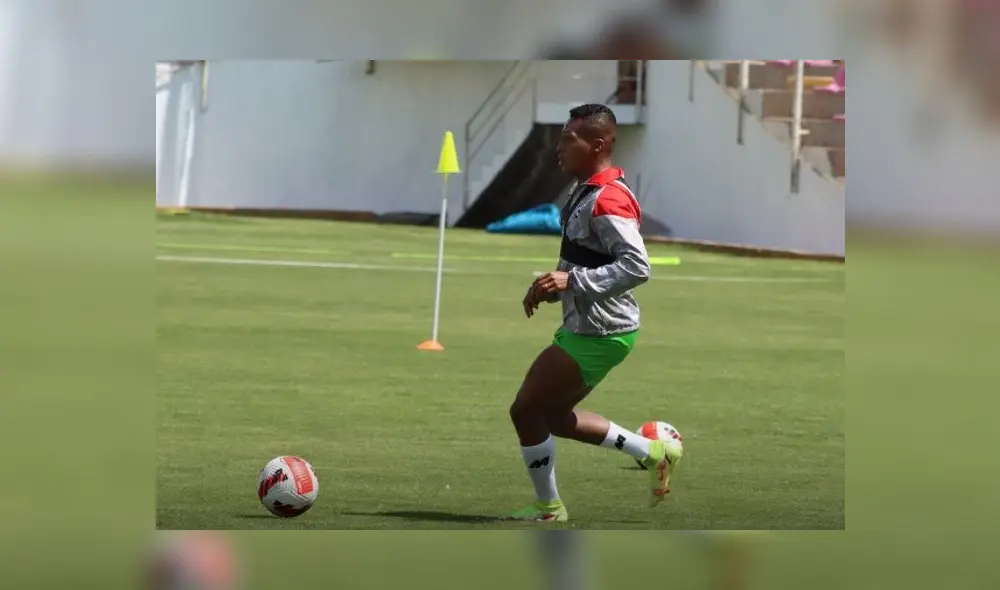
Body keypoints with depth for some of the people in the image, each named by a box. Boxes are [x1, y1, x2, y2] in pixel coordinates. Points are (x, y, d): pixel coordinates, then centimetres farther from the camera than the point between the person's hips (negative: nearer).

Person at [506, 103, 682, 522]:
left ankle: (548, 508, 12)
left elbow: (637, 266, -29)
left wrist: (572, 282, -29)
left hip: (600, 334, -11)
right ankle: (653, 452, 23)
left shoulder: (608, 200, -21)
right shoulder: (586, 192, 12)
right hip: (585, 326, 11)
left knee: (527, 410, -4)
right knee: (553, 416, 18)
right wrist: (551, 287, 8)